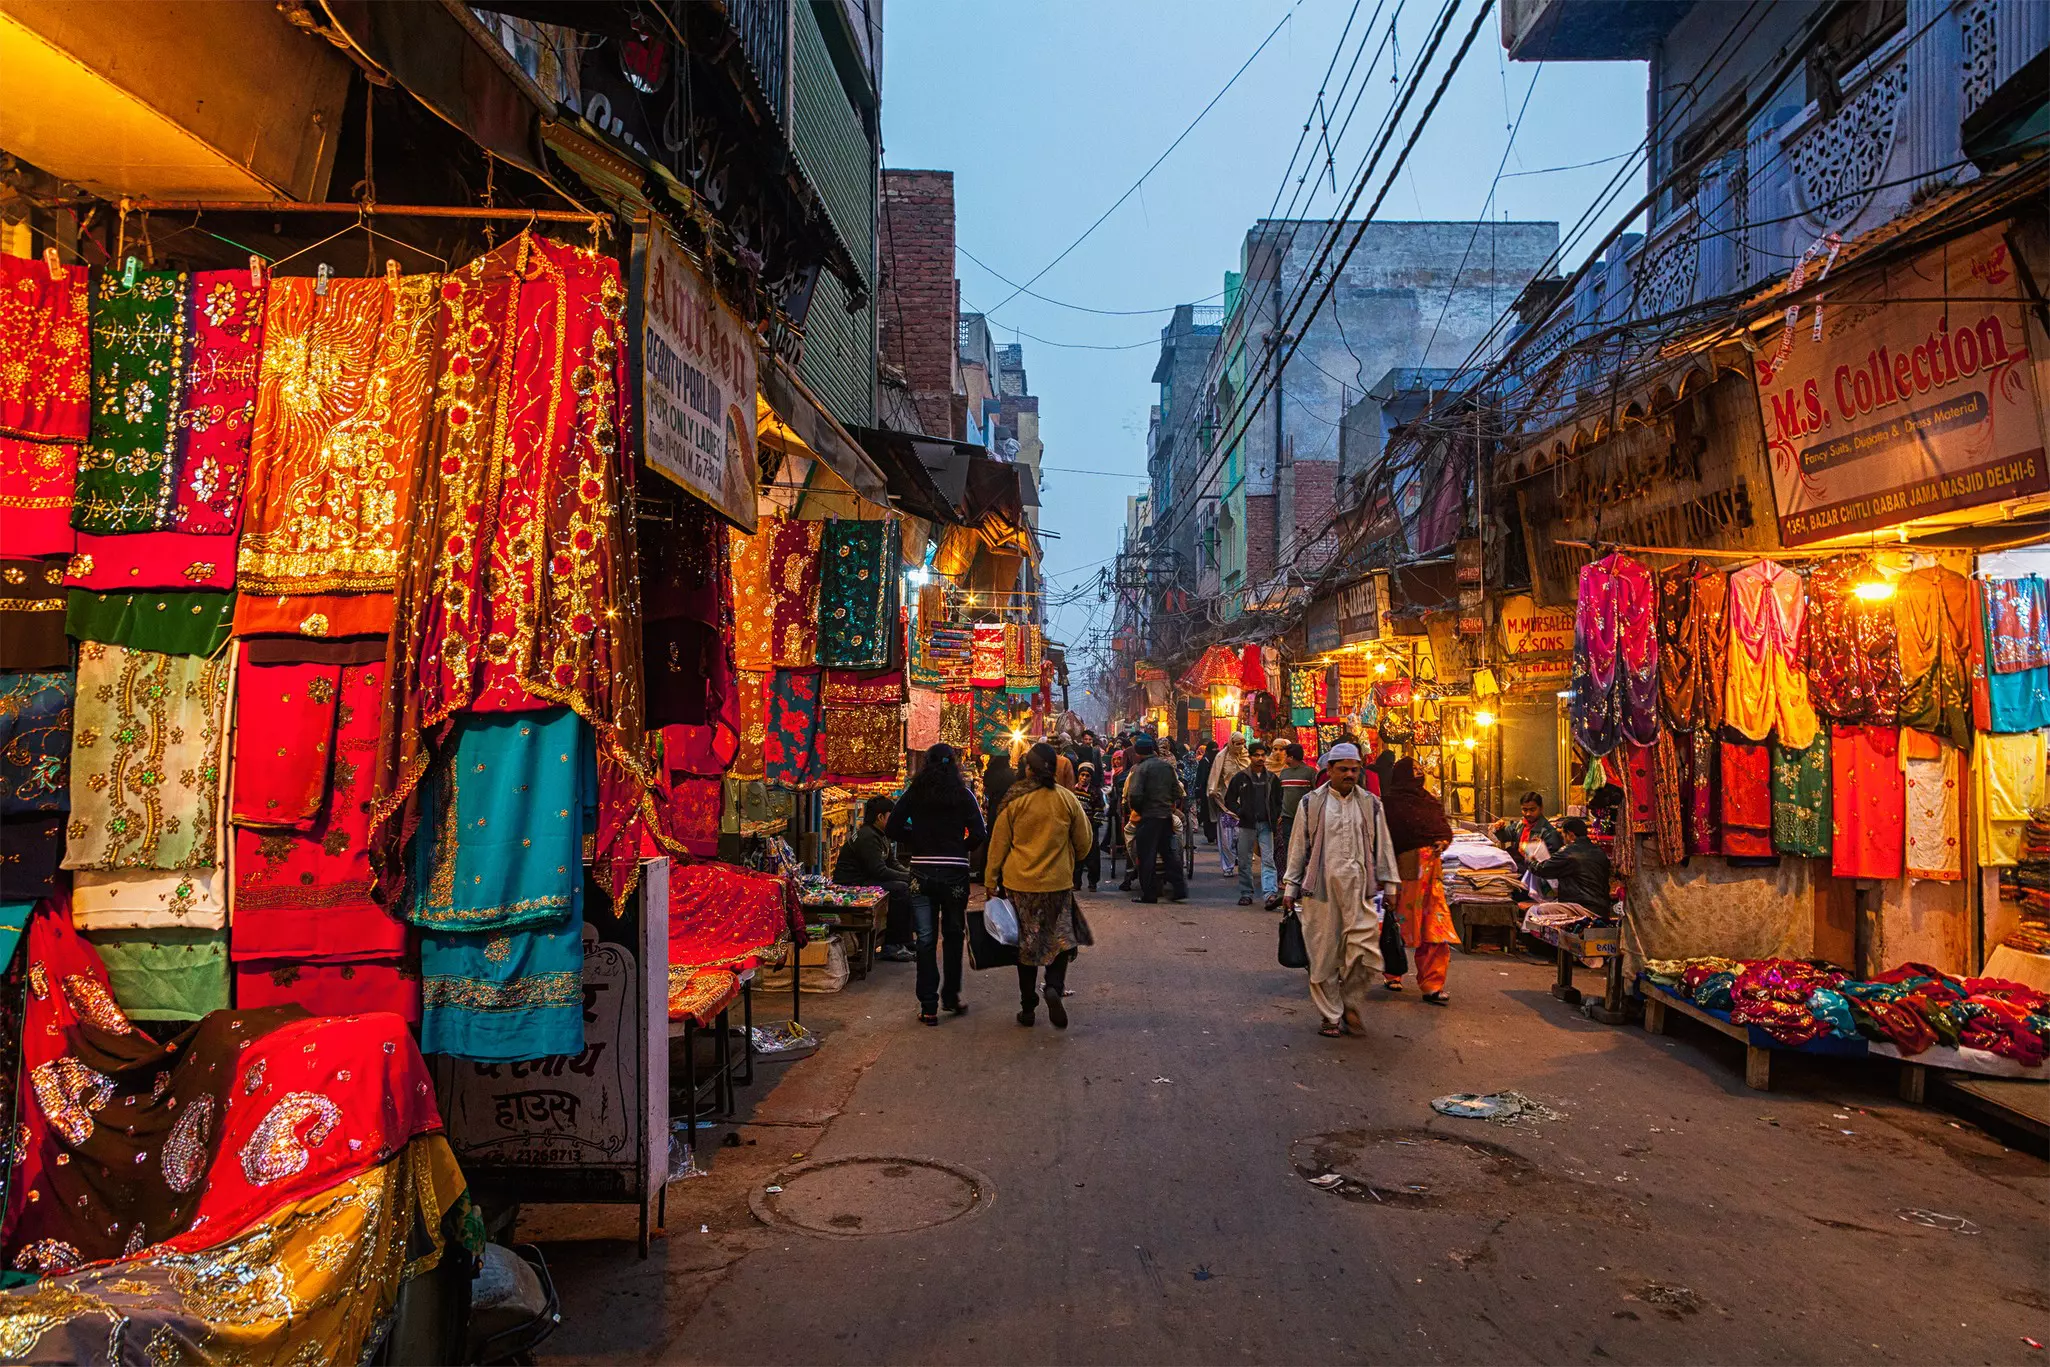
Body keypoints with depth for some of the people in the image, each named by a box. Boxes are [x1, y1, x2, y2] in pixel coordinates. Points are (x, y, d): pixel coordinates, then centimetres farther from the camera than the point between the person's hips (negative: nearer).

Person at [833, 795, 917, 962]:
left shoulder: (881, 835, 13)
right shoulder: (867, 836, -20)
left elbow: (891, 863, 18)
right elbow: (880, 871, -27)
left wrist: (910, 873, 0)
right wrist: (909, 877, -20)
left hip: (864, 879, 11)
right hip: (850, 884, -11)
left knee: (906, 886, 4)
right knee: (900, 889, -24)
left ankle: (905, 941, 5)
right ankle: (891, 946, -18)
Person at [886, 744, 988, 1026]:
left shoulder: (914, 793, 1)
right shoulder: (963, 794, -3)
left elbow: (892, 829, -3)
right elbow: (979, 833, -10)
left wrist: (917, 841, 11)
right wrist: (960, 849, 8)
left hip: (922, 871, 1)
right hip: (954, 872, -1)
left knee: (925, 939, 5)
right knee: (953, 935, 16)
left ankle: (928, 1007, 6)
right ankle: (951, 997, 23)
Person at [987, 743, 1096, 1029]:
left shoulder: (1014, 800, -7)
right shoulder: (1067, 799, -4)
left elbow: (998, 843, -3)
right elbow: (1083, 842, 5)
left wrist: (991, 881, 7)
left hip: (1019, 882, 0)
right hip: (1057, 882, 0)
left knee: (1025, 943, 11)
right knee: (1060, 938, 12)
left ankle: (1027, 1007, 15)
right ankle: (1054, 987, -13)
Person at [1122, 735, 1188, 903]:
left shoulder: (1141, 769, -11)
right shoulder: (1168, 765, 8)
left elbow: (1134, 795, -19)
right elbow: (1177, 791, 10)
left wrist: (1136, 809, -1)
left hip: (1149, 816, -6)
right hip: (1167, 815, 6)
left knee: (1146, 856, 1)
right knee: (1170, 852, 14)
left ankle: (1149, 894, 3)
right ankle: (1179, 890, 13)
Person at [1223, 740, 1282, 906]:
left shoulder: (1272, 779, 10)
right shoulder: (1241, 778, 3)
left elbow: (1278, 802, 19)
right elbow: (1229, 800, 8)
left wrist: (1274, 816, 3)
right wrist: (1240, 812, -8)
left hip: (1266, 825, 1)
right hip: (1247, 824, -1)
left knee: (1268, 860, -9)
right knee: (1244, 861, 5)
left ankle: (1269, 893, -15)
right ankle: (1246, 894, 14)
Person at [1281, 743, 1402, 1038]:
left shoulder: (1371, 804, 11)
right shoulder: (1311, 803, 6)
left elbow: (1383, 846, 16)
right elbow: (1298, 847, 9)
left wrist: (1389, 885, 13)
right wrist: (1290, 887, 8)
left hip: (1359, 888, 1)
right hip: (1320, 888, -1)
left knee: (1365, 951, -7)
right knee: (1323, 955, 3)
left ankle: (1350, 1003, 16)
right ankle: (1330, 1015, 16)